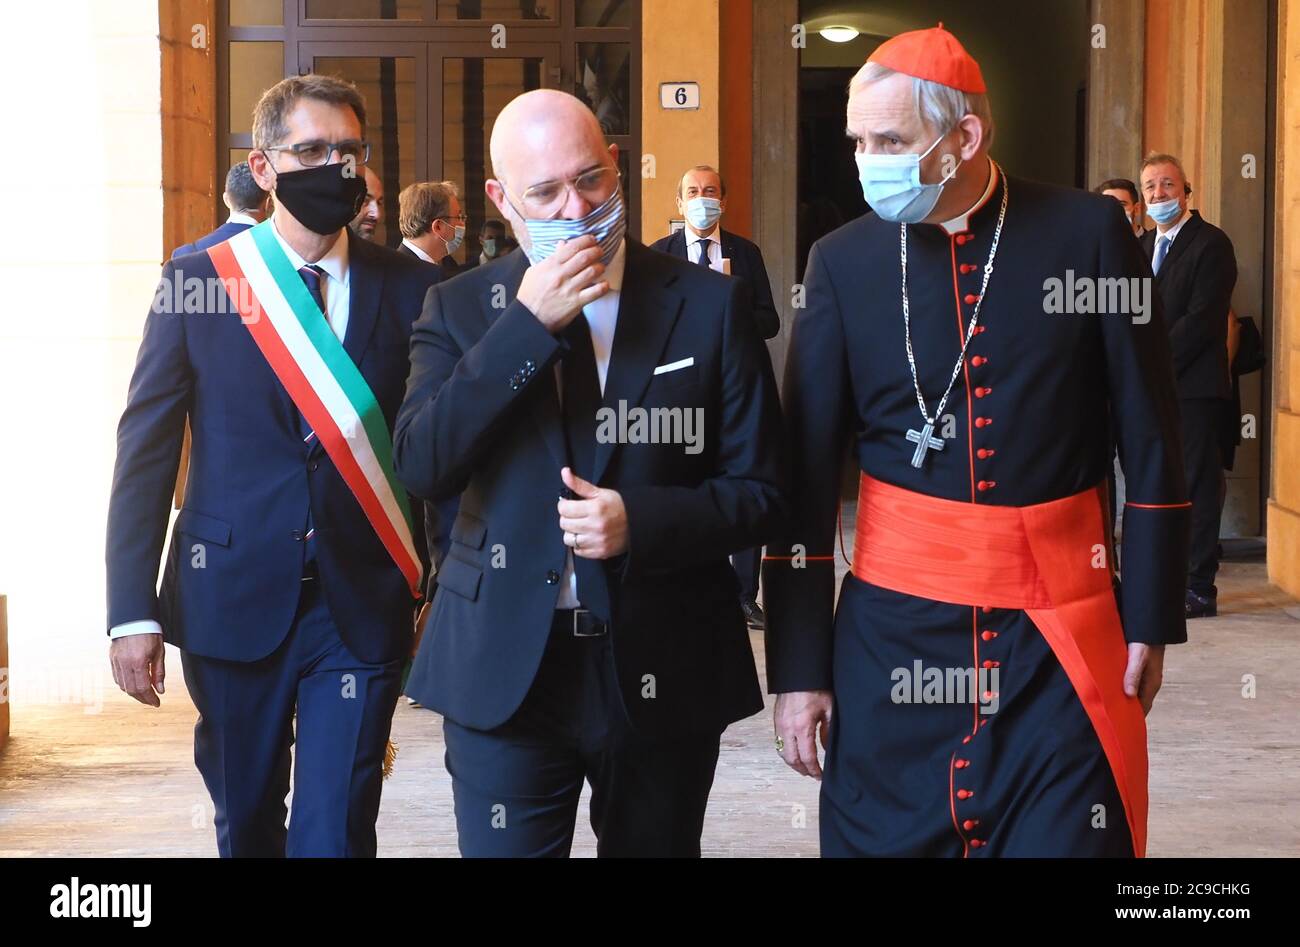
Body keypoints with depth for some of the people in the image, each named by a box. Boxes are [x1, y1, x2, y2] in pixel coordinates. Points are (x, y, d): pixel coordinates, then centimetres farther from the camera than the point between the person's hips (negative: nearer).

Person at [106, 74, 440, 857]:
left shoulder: (410, 290, 0)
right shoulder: (197, 278, -2)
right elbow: (146, 448, -1)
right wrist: (132, 611, -5)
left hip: (364, 608, 0)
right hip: (232, 600, 1)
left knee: (337, 834, -4)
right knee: (245, 827, 16)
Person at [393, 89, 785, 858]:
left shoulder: (709, 305, -2)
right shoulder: (460, 309, 2)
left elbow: (760, 491, -1)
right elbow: (421, 467, -12)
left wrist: (641, 520, -18)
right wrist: (527, 325, -17)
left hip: (663, 674, 0)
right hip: (504, 671, 0)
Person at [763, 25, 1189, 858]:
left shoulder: (1088, 233, -3)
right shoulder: (843, 260, 0)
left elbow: (1151, 438, 2)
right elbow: (805, 476, 2)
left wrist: (1151, 616, 1)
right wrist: (799, 667, -1)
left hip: (1057, 633, -1)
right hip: (894, 630, 1)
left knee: (1065, 838, 1)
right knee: (886, 838, 7)